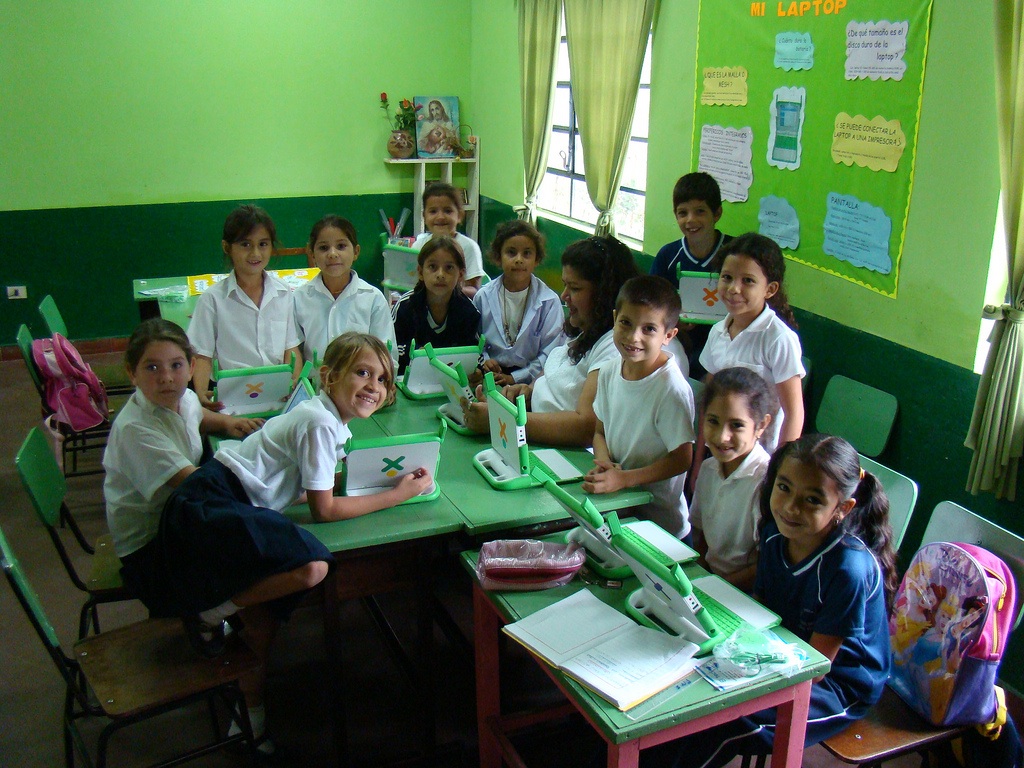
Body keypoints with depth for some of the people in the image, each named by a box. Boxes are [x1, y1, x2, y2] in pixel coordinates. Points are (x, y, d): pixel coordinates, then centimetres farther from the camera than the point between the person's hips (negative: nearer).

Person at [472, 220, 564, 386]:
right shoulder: (483, 297, 5)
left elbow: (551, 354, -6)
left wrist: (514, 378, -13)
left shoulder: (549, 301, -4)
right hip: (491, 376, 2)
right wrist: (484, 361, -7)